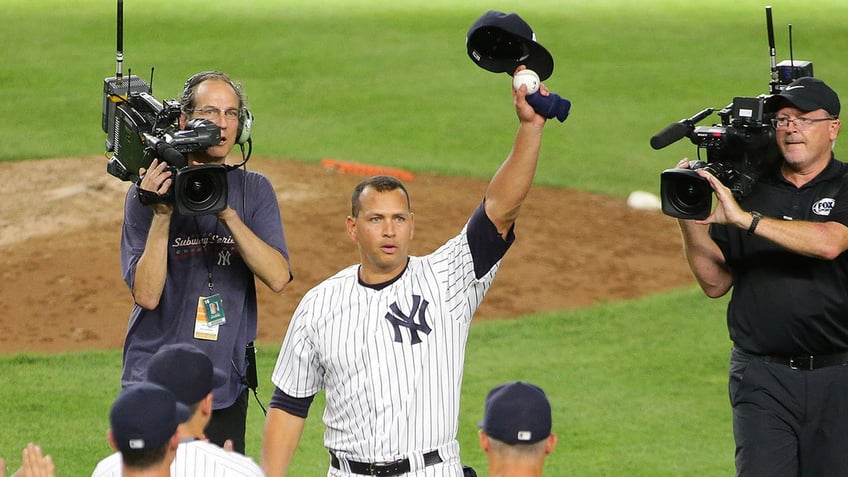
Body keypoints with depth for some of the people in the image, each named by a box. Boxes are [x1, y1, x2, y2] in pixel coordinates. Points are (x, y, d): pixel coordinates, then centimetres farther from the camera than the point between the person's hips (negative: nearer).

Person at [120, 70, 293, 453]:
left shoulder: (254, 191, 5)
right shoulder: (148, 194, -3)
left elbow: (278, 278, -10)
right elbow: (146, 294, -13)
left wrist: (227, 213, -18)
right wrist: (162, 215, -21)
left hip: (226, 390, 3)